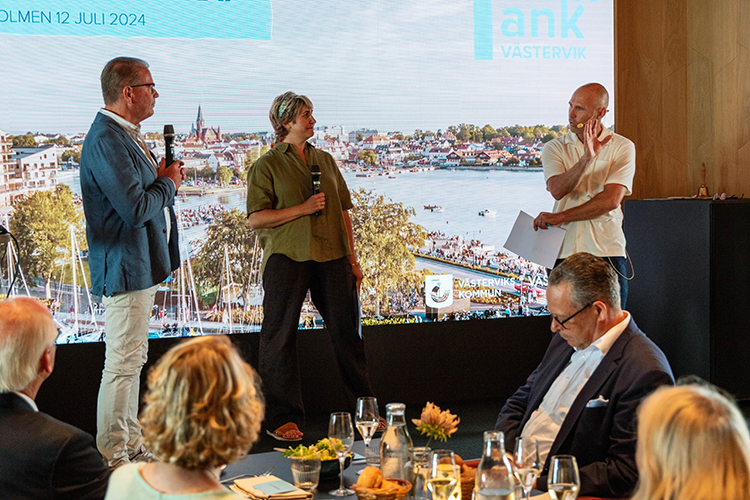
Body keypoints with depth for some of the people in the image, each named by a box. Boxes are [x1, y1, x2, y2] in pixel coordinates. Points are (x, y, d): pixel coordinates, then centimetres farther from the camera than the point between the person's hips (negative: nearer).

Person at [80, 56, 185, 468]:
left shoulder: (124, 134, 14)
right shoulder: (106, 140, -20)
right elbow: (136, 209, -26)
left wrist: (162, 176, 5)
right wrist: (168, 182, -10)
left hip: (140, 265, 11)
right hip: (125, 268, -11)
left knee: (133, 358, 17)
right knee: (122, 364, -5)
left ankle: (131, 446, 27)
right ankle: (111, 458, 4)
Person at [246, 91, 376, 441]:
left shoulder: (325, 161, 17)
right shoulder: (266, 166, 1)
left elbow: (343, 212, 18)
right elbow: (255, 218, -7)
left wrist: (352, 260, 13)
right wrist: (302, 209, -15)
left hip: (332, 256, 4)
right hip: (287, 257, -4)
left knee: (347, 330, 6)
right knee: (280, 336, -1)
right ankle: (282, 417, 9)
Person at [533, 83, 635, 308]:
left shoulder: (622, 147, 2)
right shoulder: (554, 148, 7)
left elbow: (610, 200, -10)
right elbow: (557, 190, -11)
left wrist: (559, 217, -9)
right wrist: (586, 158, -25)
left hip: (607, 250, -1)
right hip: (564, 252, 1)